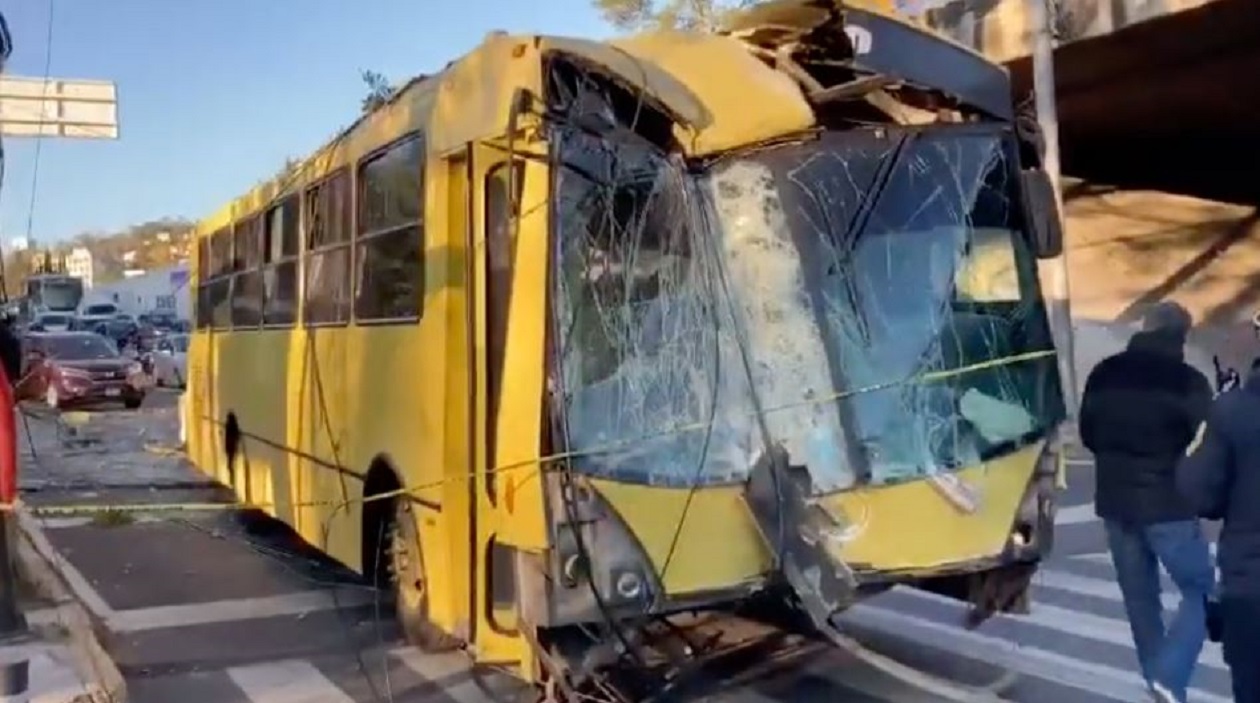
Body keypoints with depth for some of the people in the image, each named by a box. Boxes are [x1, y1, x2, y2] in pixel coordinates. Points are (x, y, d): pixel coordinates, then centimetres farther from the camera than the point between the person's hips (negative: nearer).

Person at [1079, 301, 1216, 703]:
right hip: (1168, 504, -5)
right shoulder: (1187, 381, -14)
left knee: (1140, 599, 14)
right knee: (1201, 591, 7)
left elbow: (1088, 435, 12)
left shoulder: (1104, 375, 3)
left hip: (1115, 502, 5)